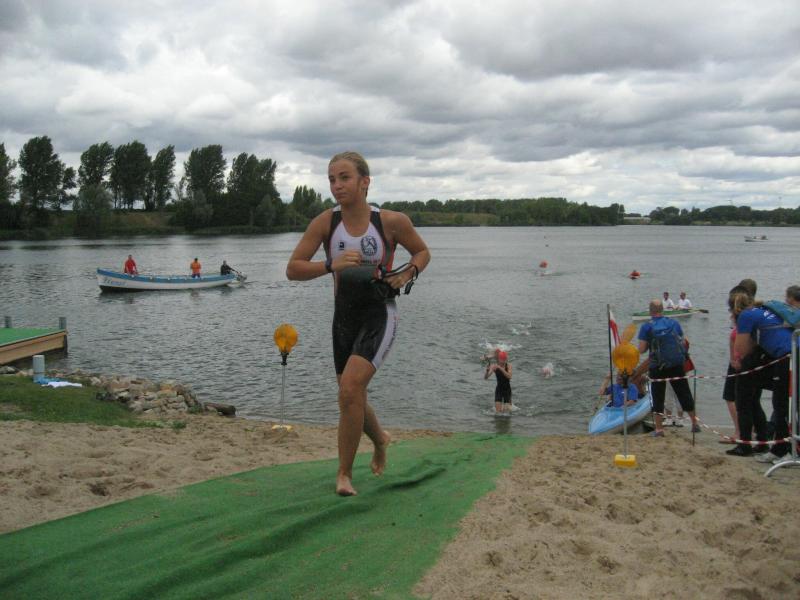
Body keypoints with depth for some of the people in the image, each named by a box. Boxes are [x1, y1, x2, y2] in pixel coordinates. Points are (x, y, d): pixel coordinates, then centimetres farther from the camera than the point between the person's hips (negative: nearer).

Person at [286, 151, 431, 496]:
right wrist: (331, 265, -27)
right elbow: (292, 270, -10)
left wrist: (407, 274, -14)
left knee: (350, 387, -23)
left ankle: (344, 473, -7)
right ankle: (380, 439, 50)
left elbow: (422, 252, 7)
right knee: (351, 398, 16)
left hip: (379, 315, -4)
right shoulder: (325, 222, -7)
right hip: (344, 316, 4)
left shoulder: (392, 222, -11)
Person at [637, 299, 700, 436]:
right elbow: (684, 343, 8)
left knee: (658, 397, 7)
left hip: (657, 367, -3)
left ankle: (659, 428, 6)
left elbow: (641, 350, -10)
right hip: (677, 365, 3)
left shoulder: (646, 327, -7)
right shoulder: (674, 323, 3)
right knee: (684, 394, 14)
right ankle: (695, 423, 21)